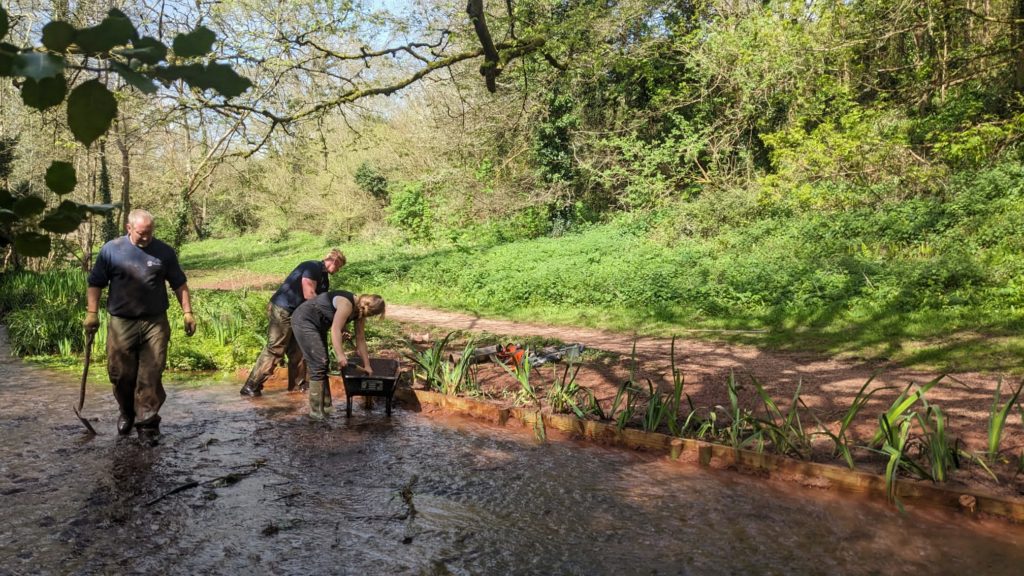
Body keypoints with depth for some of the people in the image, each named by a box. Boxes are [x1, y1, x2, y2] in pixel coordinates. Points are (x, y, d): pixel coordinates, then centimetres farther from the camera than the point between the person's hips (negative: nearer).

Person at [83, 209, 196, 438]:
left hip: (155, 324, 0)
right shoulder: (111, 250, 1)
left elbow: (180, 284, 10)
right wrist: (92, 313, 0)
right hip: (121, 324, 0)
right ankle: (126, 413, 33)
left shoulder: (164, 252, 4)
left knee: (151, 375, -2)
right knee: (121, 374, 9)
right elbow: (95, 284, 6)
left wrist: (187, 312, 4)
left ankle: (147, 420, 7)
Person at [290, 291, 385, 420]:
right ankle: (316, 411, -8)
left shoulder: (361, 310, 1)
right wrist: (340, 355, -41)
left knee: (323, 363, 14)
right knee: (318, 364, -13)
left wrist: (367, 365, 8)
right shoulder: (347, 304, -26)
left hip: (318, 324, 10)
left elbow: (361, 339, 6)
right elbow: (335, 329, -33)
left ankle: (325, 402, 25)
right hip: (304, 320, -10)